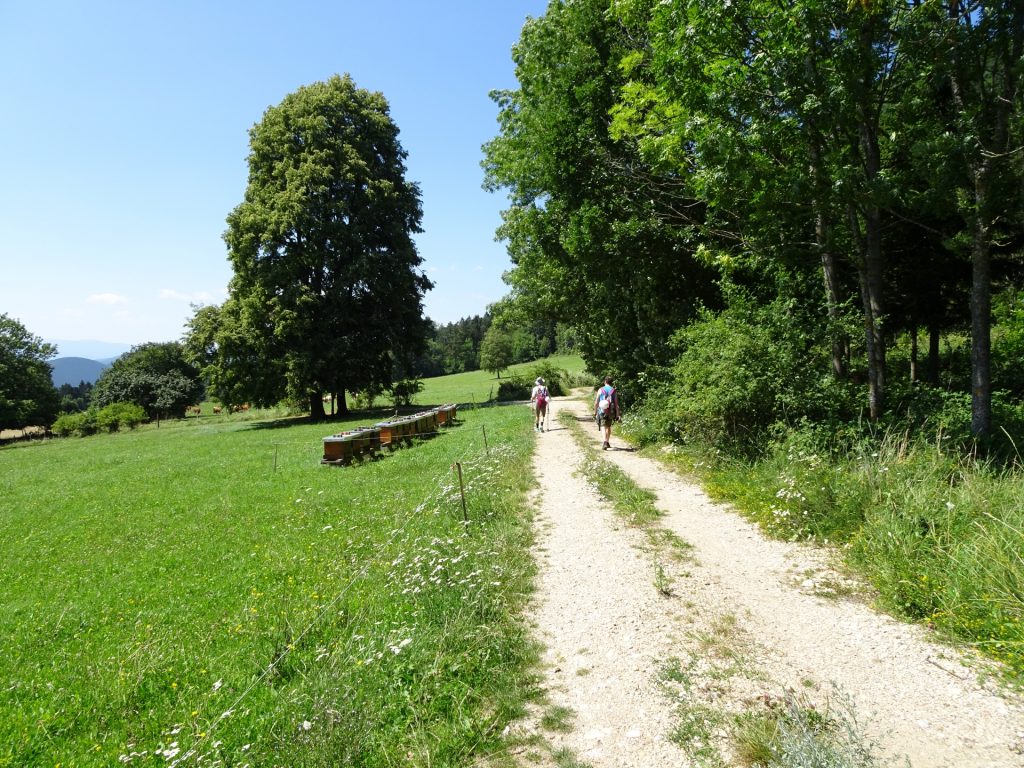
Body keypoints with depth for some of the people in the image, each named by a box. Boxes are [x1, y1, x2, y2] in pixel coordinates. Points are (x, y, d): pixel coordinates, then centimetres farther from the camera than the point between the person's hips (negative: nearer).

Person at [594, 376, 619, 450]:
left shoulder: (600, 390, -2)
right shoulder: (614, 391, 0)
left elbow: (596, 402, -1)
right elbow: (616, 403, -2)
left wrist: (595, 411, 12)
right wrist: (617, 415, 2)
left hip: (602, 411, -2)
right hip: (610, 412, 2)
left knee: (603, 427, -6)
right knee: (608, 426, 19)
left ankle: (605, 442, -26)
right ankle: (608, 442, 28)